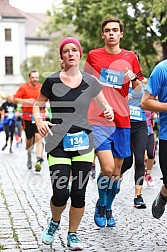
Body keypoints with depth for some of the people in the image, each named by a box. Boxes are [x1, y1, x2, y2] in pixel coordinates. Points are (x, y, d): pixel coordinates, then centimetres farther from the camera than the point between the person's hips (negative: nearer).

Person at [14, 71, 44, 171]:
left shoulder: (41, 88, 7)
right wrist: (26, 101, -15)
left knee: (38, 137, -15)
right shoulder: (23, 88, 0)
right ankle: (29, 157, 33)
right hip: (27, 117, 0)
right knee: (29, 139, 8)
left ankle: (39, 160, -23)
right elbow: (15, 99, -2)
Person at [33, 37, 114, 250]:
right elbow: (37, 104, 9)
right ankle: (54, 222, 24)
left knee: (78, 194, 3)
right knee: (60, 194, -10)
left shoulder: (90, 82, 4)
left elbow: (103, 104, 15)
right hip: (58, 144, -2)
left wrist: (108, 111, -9)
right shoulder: (52, 81, -1)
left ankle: (73, 234, 24)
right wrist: (39, 121, -11)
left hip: (83, 144, 2)